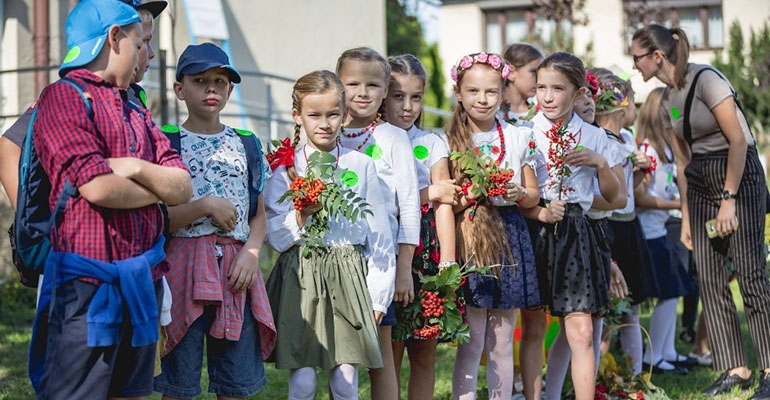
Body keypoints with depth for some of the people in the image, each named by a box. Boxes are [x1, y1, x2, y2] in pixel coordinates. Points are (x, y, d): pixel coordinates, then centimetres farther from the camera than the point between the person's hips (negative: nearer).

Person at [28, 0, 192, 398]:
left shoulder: (137, 114, 18)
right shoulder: (63, 96, -6)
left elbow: (184, 188, 9)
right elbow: (98, 187, -17)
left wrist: (136, 168, -10)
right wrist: (159, 188, 0)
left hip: (143, 281, 8)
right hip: (86, 284, -8)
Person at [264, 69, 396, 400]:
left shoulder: (361, 165, 5)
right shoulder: (285, 168, 4)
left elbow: (378, 232, 7)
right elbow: (273, 234, 3)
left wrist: (378, 294, 4)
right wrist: (300, 216, -15)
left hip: (349, 277, 1)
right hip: (300, 277, 0)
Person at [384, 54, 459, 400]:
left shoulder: (433, 144, 7)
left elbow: (444, 204, 0)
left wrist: (448, 262, -9)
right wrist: (428, 193, -8)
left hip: (427, 249, 2)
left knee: (424, 352, 4)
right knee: (390, 351, -1)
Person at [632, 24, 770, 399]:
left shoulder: (705, 79, -15)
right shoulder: (667, 100, 9)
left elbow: (738, 140, -17)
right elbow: (682, 161, 13)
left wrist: (728, 200, -18)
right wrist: (686, 216, 11)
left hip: (740, 175, -8)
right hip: (699, 184, 8)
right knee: (709, 279, 3)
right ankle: (735, 369, 9)